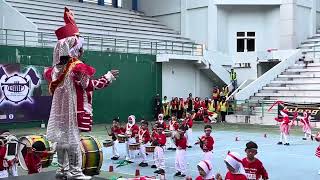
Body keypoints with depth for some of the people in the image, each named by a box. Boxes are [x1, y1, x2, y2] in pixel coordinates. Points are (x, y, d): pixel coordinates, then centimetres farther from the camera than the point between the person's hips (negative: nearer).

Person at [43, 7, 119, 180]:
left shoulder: (57, 69, 8)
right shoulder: (78, 68, -16)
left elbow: (53, 88, 18)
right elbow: (91, 85, -19)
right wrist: (109, 76, -10)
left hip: (60, 110, 8)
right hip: (74, 109, -8)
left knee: (62, 137, 11)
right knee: (73, 138, -5)